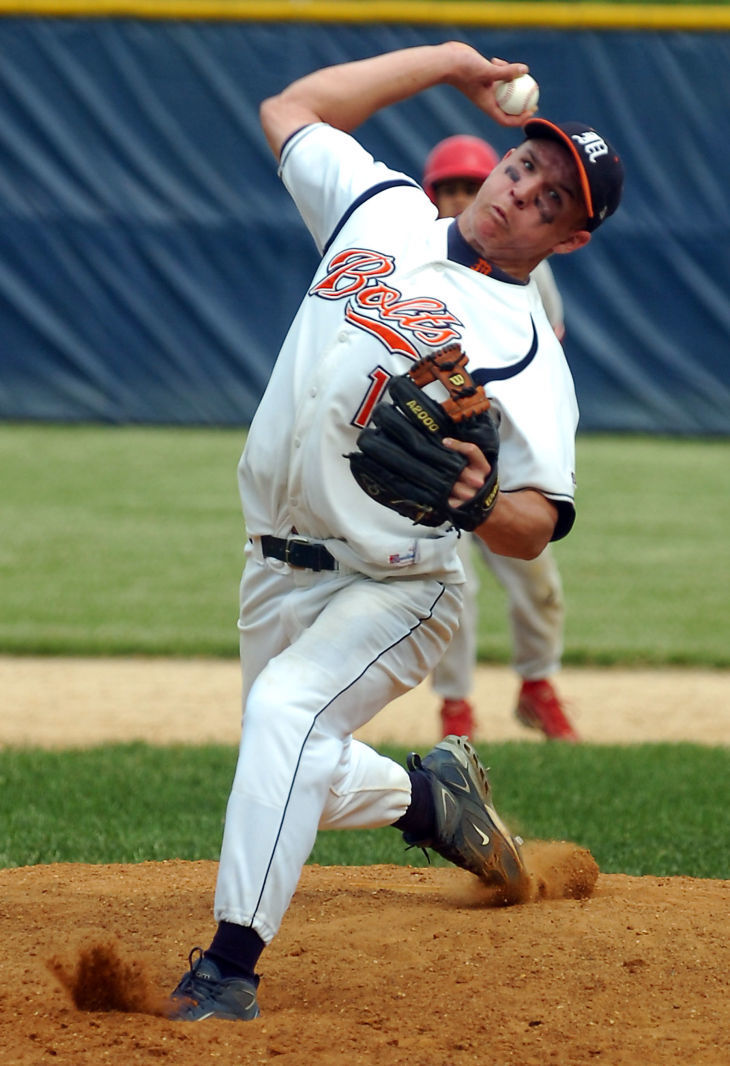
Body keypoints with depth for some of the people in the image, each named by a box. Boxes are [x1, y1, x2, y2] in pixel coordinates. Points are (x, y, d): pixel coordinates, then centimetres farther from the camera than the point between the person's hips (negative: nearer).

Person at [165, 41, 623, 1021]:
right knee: (296, 782, 17)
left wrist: (478, 500, -41)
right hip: (277, 571, 7)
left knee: (285, 710, -32)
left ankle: (231, 966, -31)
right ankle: (430, 793, 48)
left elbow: (535, 529, -18)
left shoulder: (527, 350, -13)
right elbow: (290, 107, 18)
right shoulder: (382, 210, 4)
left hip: (393, 592, -7)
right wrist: (447, 61, 14)